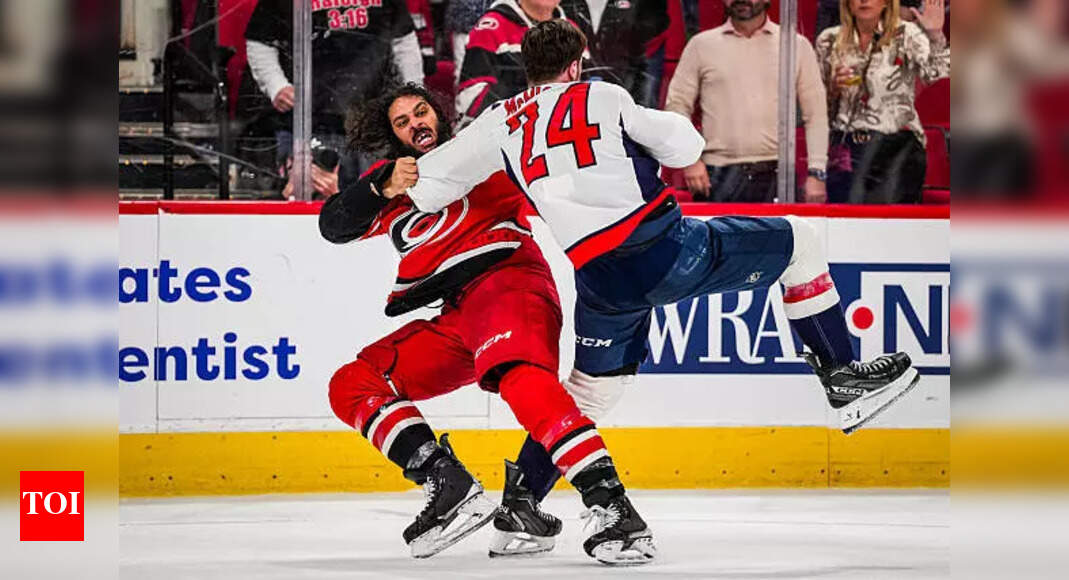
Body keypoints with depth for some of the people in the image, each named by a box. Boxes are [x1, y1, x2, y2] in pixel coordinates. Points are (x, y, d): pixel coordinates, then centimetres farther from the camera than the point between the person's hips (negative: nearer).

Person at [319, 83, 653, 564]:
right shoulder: (387, 181, 23)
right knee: (351, 385, -5)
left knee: (521, 377, -35)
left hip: (507, 279, -7)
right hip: (454, 320, 7)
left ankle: (609, 503, -47)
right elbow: (334, 226, 6)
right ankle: (451, 488, -20)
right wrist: (384, 186, -11)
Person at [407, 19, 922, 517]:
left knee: (590, 388, 24)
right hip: (667, 247, -4)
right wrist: (664, 123, 30)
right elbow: (686, 146, 9)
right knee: (798, 240, 14)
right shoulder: (604, 97, 6)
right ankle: (843, 378, 11)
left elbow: (424, 186, 14)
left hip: (601, 283, 4)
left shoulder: (502, 122, 13)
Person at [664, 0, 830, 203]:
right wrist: (689, 160, -4)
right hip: (719, 176, 0)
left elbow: (816, 114, 8)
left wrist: (816, 173, 0)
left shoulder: (797, 46, 9)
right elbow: (676, 105, 9)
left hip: (775, 176, 0)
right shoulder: (701, 45, 10)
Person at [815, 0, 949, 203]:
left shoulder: (907, 35, 0)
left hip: (897, 153, -3)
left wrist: (935, 34, -34)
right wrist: (832, 89, -6)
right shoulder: (829, 41, 9)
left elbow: (937, 72, -18)